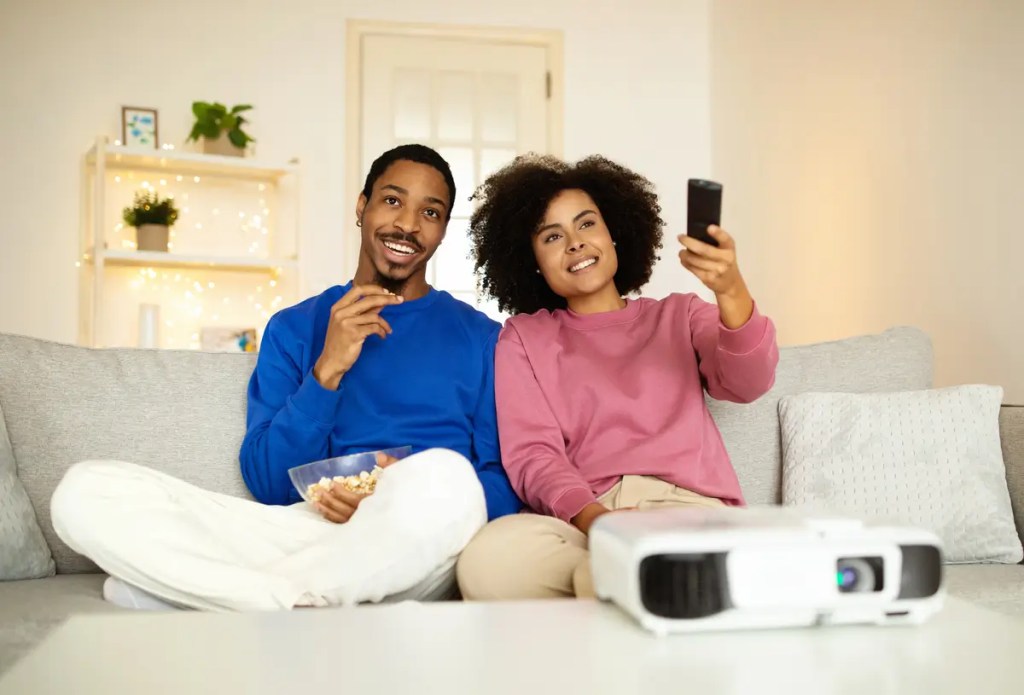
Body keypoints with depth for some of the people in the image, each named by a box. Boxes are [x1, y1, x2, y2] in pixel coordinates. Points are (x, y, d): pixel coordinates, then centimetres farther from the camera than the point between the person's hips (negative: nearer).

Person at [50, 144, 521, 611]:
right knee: (83, 490, -15)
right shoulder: (293, 328, 14)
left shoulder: (480, 337, 10)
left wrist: (400, 502, -15)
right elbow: (268, 485, 5)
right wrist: (327, 371, -9)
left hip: (416, 550, -1)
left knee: (443, 474, -38)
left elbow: (505, 486, 4)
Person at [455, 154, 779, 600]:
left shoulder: (680, 315, 21)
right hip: (579, 520, 3)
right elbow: (532, 456, 4)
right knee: (487, 560, -32)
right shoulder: (523, 337, 19)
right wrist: (594, 518, -18)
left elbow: (748, 383, 1)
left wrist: (731, 291, -21)